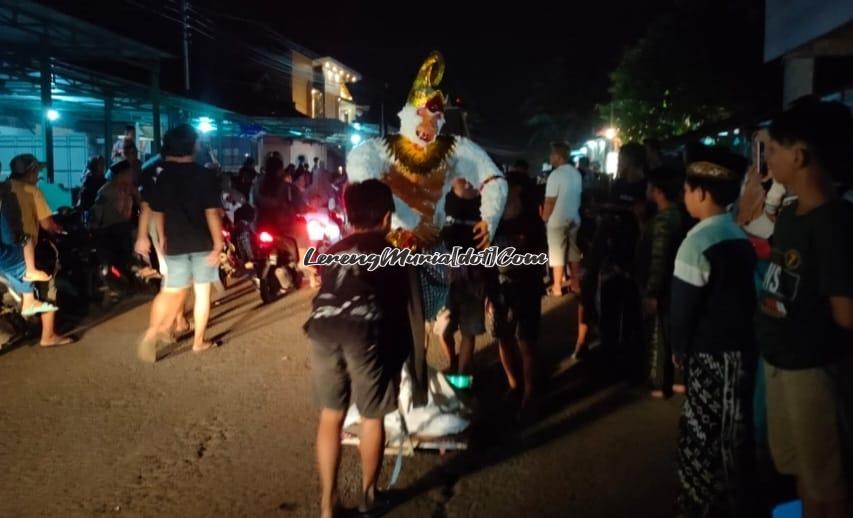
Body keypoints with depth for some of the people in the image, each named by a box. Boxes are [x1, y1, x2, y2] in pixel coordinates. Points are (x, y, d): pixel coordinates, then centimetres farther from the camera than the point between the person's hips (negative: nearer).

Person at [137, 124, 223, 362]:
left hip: (176, 243, 3)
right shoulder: (205, 176, -8)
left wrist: (162, 238, 22)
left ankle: (153, 331, -13)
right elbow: (212, 213, -14)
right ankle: (199, 341, 14)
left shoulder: (162, 177, 3)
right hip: (203, 243, -2)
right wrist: (218, 244, -11)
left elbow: (157, 212, 9)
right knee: (202, 291, 9)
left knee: (173, 291, 8)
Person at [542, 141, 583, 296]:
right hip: (574, 218, 7)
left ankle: (557, 288, 8)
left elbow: (550, 201, -18)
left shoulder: (556, 174, -17)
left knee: (557, 254, 1)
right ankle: (576, 285, 22)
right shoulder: (576, 174, 4)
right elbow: (578, 195, 11)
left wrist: (544, 218, -7)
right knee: (574, 252, 14)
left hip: (558, 220, -7)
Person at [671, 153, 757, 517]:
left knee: (701, 433, 5)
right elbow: (744, 291, 12)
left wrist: (679, 347, -1)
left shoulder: (699, 240, -18)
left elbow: (684, 303, -15)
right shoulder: (741, 236, 4)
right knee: (734, 432, 18)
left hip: (710, 353, -8)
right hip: (742, 347, 8)